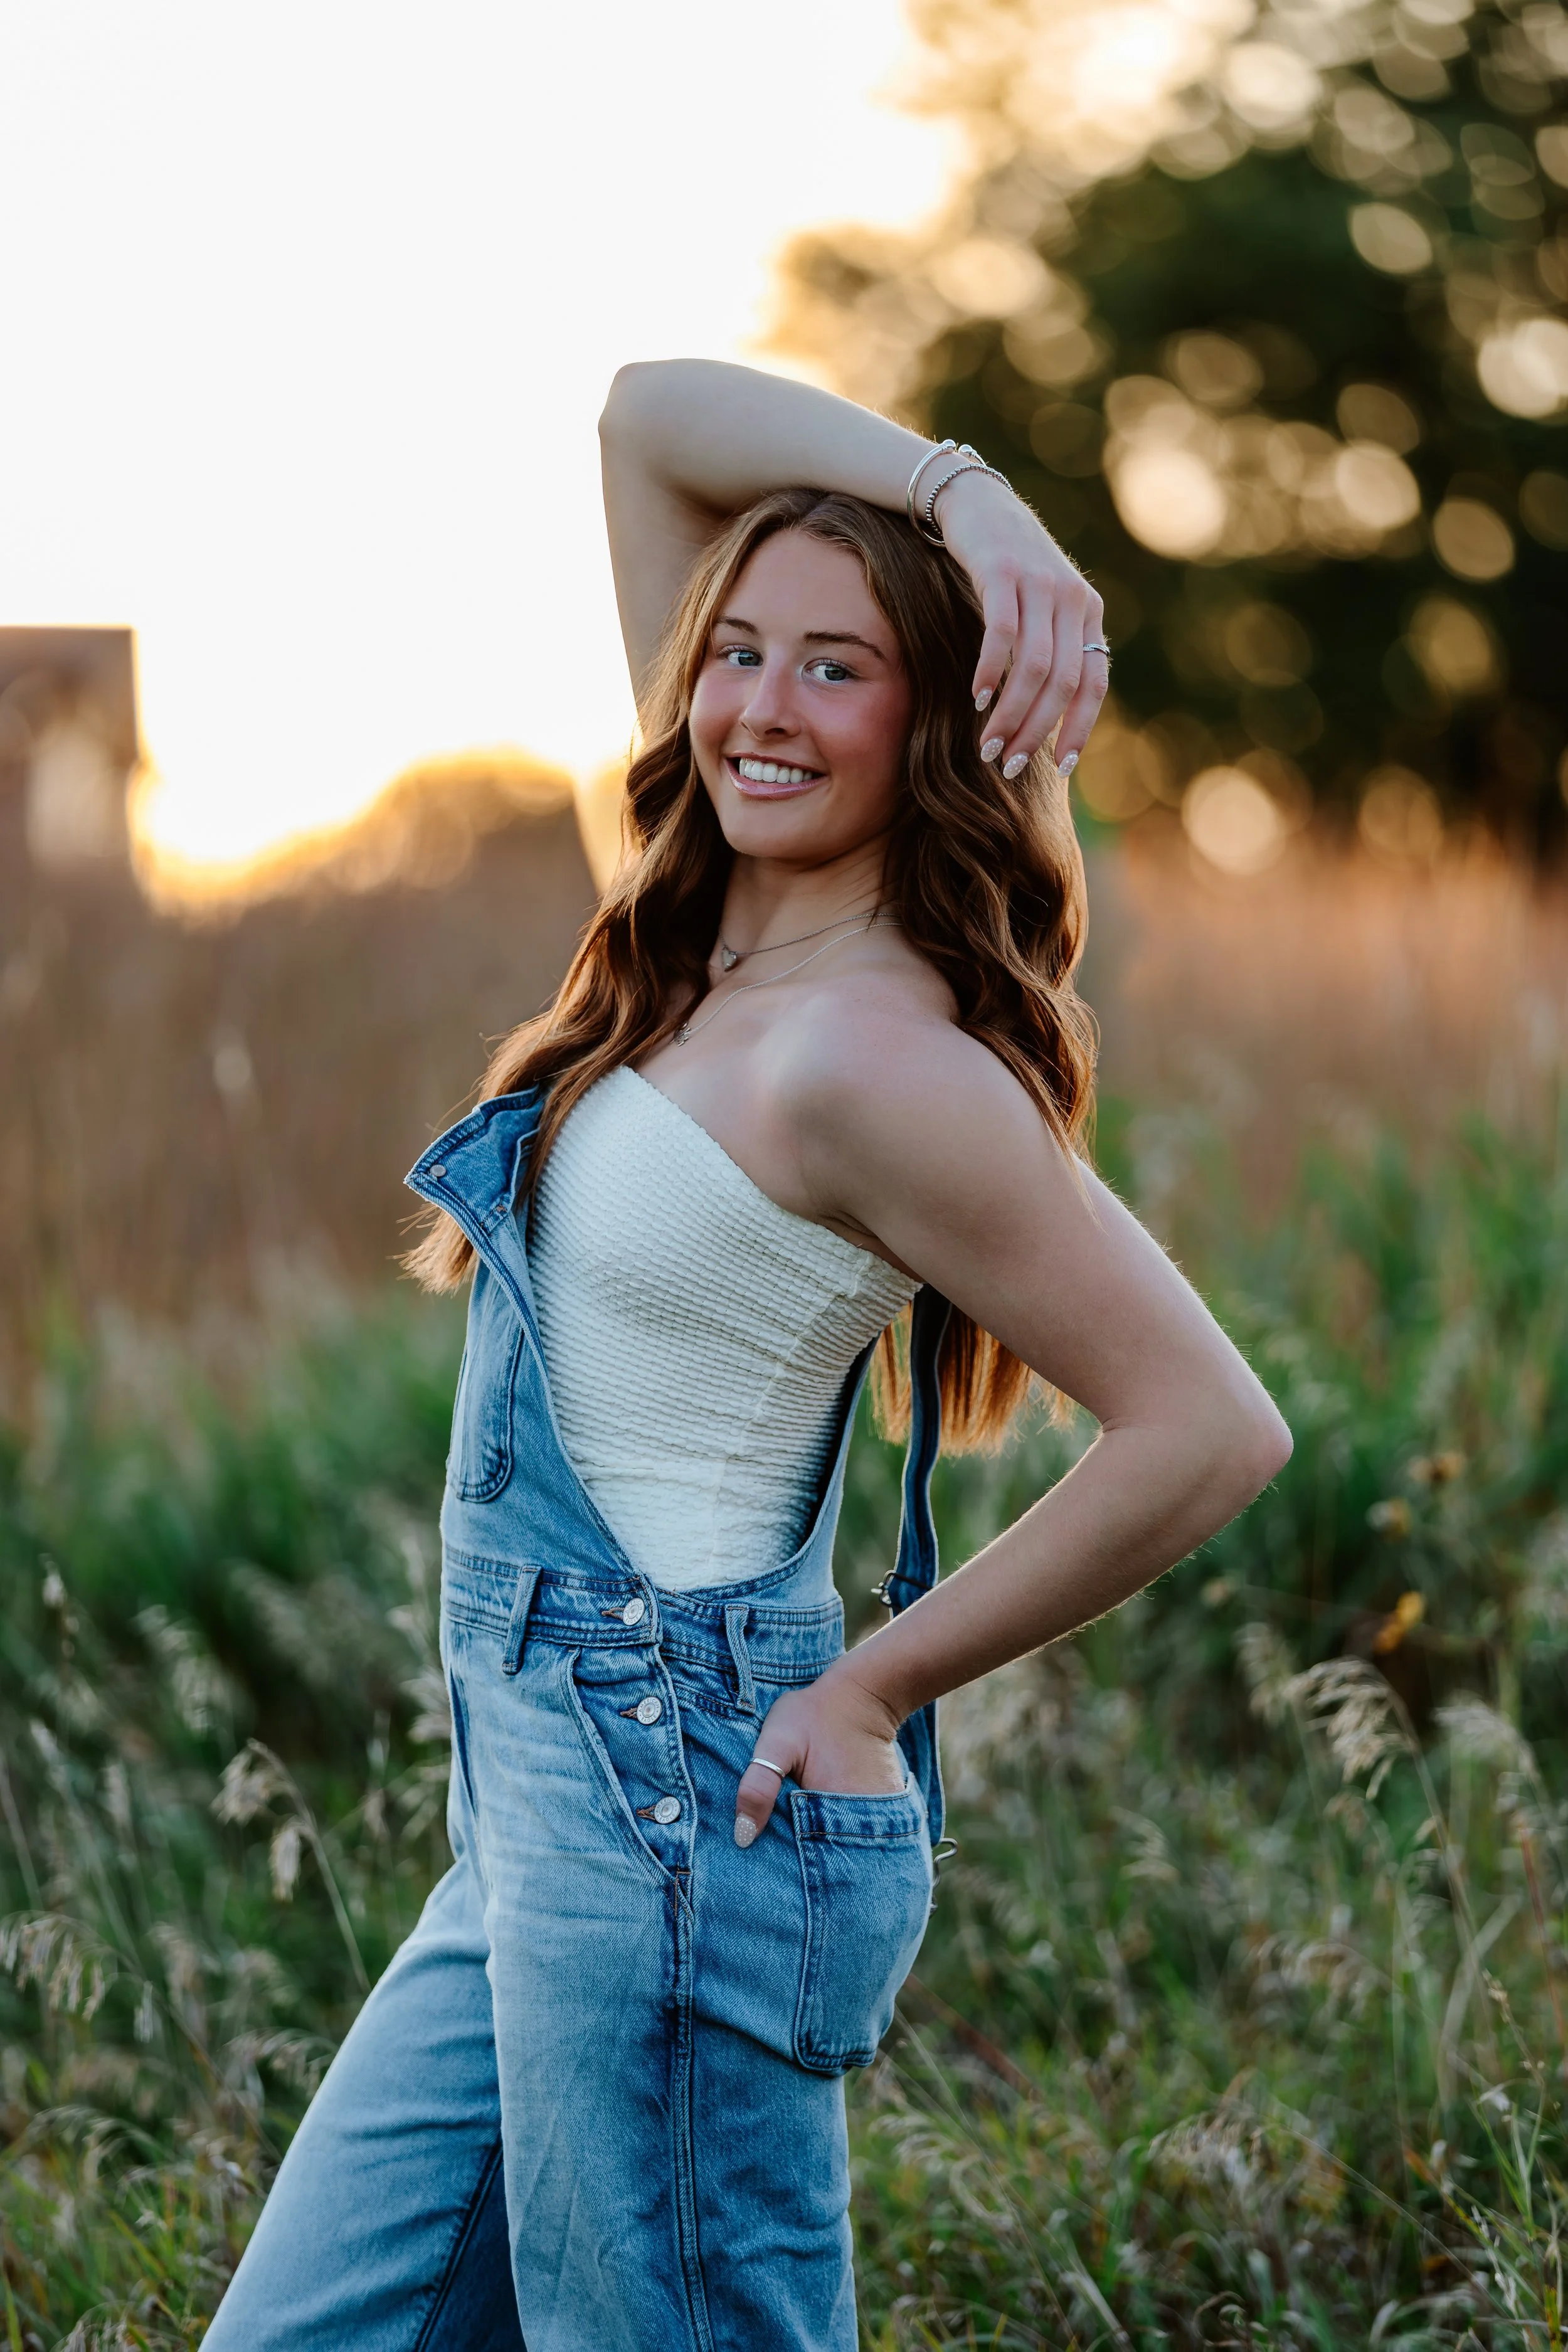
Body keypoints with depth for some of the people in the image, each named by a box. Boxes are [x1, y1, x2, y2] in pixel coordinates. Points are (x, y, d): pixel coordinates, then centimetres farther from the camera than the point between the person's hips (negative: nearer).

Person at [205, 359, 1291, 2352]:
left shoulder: (868, 1057, -17)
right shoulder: (709, 938, 7)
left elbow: (1211, 1430, -19)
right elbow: (650, 418, 10)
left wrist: (878, 1686, -10)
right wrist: (958, 490, -4)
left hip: (681, 1817, -9)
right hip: (545, 1805, 9)